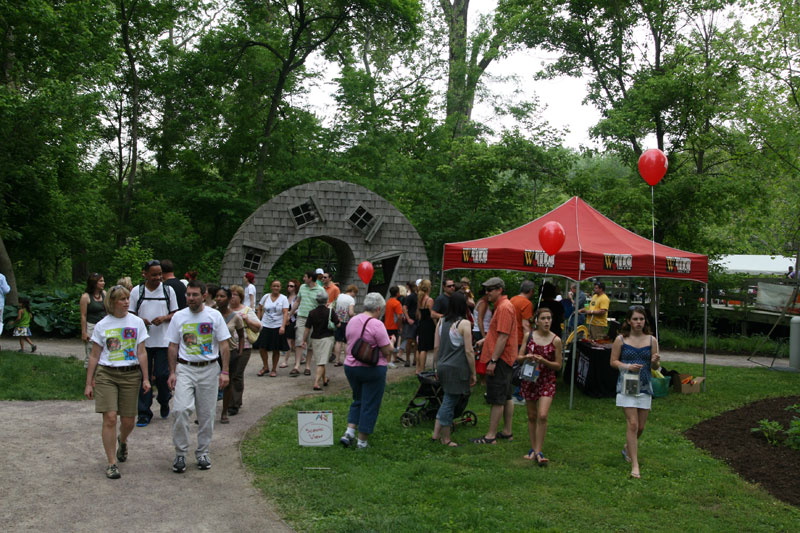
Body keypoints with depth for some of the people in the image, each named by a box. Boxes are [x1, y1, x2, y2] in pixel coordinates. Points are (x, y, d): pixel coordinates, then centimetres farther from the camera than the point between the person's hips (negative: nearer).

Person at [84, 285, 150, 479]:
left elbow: (141, 353, 6)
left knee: (128, 421, 3)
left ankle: (122, 441, 39)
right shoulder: (102, 325, 3)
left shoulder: (137, 323, 5)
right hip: (106, 375, -1)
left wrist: (145, 378, 1)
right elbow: (94, 356, 7)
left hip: (131, 375, 1)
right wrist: (89, 383, 5)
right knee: (110, 418, -10)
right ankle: (112, 463, -1)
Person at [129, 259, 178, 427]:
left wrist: (164, 318, -13)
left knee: (162, 375, -1)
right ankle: (144, 413, 10)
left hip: (163, 340, 0)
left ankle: (164, 402, 27)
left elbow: (175, 313, 8)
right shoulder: (136, 291, 4)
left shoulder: (168, 290, 4)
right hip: (142, 340, 1)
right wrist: (140, 321, -13)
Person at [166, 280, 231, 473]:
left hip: (209, 369, 0)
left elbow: (224, 345, 3)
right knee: (180, 410, -15)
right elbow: (173, 346, 8)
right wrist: (172, 372, 1)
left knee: (207, 414, 6)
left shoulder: (214, 316, 2)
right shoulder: (178, 317, 5)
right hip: (185, 368, 0)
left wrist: (225, 371, -4)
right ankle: (180, 454, -1)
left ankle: (202, 453, 20)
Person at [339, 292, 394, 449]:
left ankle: (349, 433, 10)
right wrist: (391, 343, 3)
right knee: (370, 405, 6)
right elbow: (387, 351, -15)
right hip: (373, 370, -6)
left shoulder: (352, 321, 4)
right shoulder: (376, 324, -18)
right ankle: (362, 442, 12)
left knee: (357, 400, 22)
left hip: (350, 366, 6)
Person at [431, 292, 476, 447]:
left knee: (447, 401, 19)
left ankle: (436, 433, 21)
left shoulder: (441, 321, 6)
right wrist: (473, 373, -5)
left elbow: (436, 346, 10)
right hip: (457, 369, -6)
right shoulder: (464, 324, -14)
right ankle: (446, 439, 14)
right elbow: (468, 351, -13)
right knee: (450, 402, 3)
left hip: (443, 366, 6)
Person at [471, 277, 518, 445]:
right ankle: (507, 432, 22)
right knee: (506, 397, 15)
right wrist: (485, 339, 13)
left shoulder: (504, 308, -17)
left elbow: (503, 337, -22)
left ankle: (491, 436, -1)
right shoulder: (502, 306, 15)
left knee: (497, 399, -6)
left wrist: (493, 360, -23)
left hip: (500, 358, -11)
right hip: (505, 359, 11)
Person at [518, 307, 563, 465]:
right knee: (532, 416, 10)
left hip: (547, 381, -2)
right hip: (529, 379, 2)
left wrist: (543, 361, -17)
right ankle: (533, 448, 24)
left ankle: (538, 452, -6)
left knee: (542, 416, -14)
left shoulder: (556, 340, -5)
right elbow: (519, 358, 4)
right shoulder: (528, 336, 0)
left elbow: (558, 365, -1)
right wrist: (527, 357, -18)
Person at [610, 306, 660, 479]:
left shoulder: (651, 340, 4)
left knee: (641, 427, 10)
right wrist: (628, 366, -15)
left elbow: (654, 366, 7)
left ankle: (628, 448, 40)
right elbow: (613, 361, 2)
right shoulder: (621, 339, -2)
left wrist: (655, 361, -16)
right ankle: (634, 465, -6)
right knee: (632, 424, -11)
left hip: (644, 386, 3)